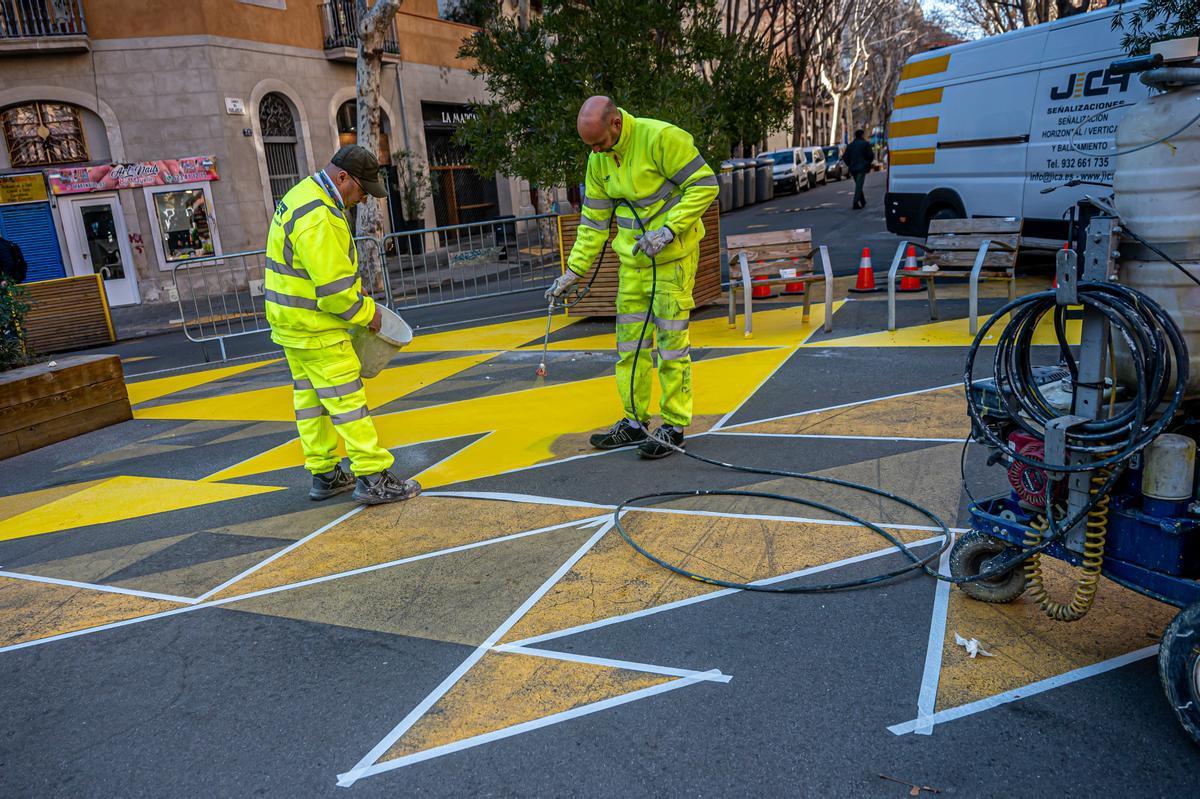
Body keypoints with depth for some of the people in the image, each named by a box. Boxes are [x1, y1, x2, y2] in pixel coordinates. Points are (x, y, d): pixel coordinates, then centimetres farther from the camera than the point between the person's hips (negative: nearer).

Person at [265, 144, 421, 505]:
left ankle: (325, 475, 24)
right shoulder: (318, 218, -24)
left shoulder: (303, 194, 11)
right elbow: (334, 292, -25)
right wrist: (367, 313, -10)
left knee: (310, 399, 14)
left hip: (291, 322, 11)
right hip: (314, 327, -11)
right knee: (347, 399, -6)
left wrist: (354, 287, 11)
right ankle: (373, 479, 0)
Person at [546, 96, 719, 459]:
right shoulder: (598, 160, 6)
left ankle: (674, 426, 7)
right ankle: (634, 422, 20)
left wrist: (668, 230, -21)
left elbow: (705, 184, -14)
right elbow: (593, 222, 11)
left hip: (672, 255, -7)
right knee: (630, 341, 8)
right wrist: (573, 271, 8)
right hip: (632, 259, 7)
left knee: (671, 340, -4)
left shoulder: (660, 137, -16)